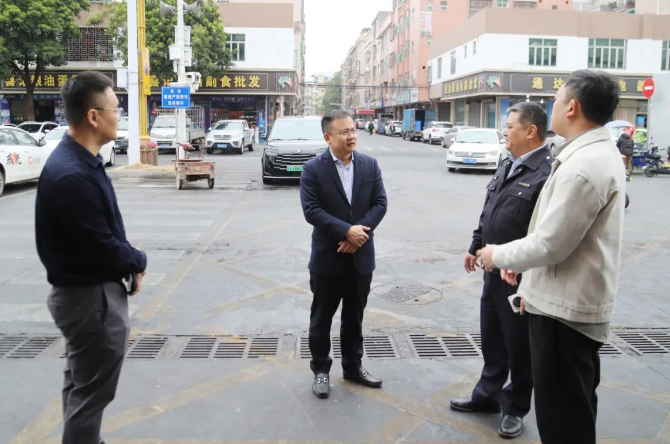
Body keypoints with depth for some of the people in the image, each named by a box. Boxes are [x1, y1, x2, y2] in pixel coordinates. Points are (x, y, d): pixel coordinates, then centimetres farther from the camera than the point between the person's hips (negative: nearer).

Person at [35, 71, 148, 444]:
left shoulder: (83, 160, 5)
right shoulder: (72, 175, -28)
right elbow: (101, 248, -25)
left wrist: (128, 262, -1)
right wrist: (138, 262, -7)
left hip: (87, 291, 10)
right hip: (91, 296, -10)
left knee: (82, 384, 25)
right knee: (91, 390, 6)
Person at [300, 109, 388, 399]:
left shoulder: (370, 165, 2)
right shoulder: (313, 169, -8)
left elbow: (380, 203, -1)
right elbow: (311, 210, -15)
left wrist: (360, 232, -15)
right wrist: (347, 230, -22)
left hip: (361, 256, 3)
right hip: (327, 257, -3)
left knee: (354, 317, 16)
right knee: (322, 317, 9)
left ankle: (353, 367, 32)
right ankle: (321, 370, 25)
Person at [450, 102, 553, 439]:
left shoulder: (548, 172, -20)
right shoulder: (507, 165, 11)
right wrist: (476, 246, 20)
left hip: (521, 275, -8)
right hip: (493, 268, 9)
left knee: (519, 346, 10)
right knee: (491, 338, 21)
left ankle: (516, 407, 29)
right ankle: (487, 394, 39)